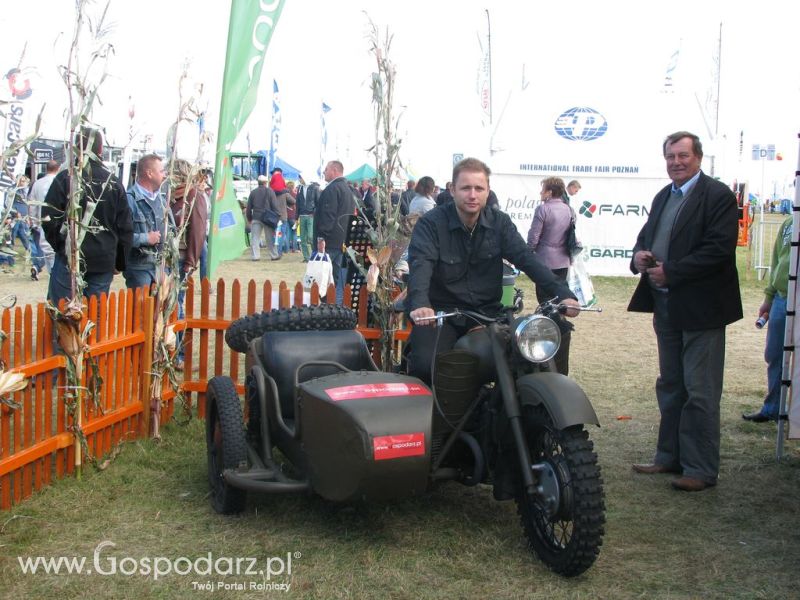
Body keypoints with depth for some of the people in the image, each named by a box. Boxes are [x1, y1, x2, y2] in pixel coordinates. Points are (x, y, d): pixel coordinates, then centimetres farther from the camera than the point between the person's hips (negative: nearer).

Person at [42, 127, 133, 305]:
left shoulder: (65, 178, -7)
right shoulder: (114, 183, 4)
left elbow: (49, 218, -7)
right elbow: (126, 228, 7)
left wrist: (59, 245, 10)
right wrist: (120, 262, 17)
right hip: (104, 262, 3)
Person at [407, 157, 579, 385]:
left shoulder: (499, 222, 4)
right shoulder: (431, 223, -8)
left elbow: (527, 258, -7)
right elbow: (420, 264, -23)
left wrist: (562, 293, -22)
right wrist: (419, 304, -44)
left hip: (487, 312, 3)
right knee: (425, 365, -26)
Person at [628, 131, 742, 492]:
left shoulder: (718, 196, -10)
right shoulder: (663, 197, 15)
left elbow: (720, 249, -20)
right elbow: (645, 236, 21)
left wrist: (670, 271, -21)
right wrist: (639, 255, -3)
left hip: (700, 308, -8)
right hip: (666, 306, 8)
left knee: (700, 393, -3)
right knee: (670, 387, 17)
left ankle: (701, 469, 5)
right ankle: (670, 457, 29)